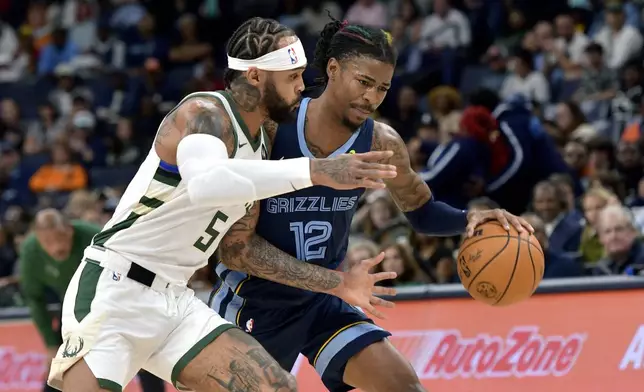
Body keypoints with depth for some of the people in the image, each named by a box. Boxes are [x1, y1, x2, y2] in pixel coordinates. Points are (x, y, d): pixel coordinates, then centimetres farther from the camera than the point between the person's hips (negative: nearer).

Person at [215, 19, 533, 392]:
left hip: (322, 302, 4)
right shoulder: (269, 132, -23)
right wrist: (336, 282, -29)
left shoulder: (382, 144, -9)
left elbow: (422, 210, 10)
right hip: (252, 303, -4)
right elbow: (236, 245, -24)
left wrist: (470, 219, -14)